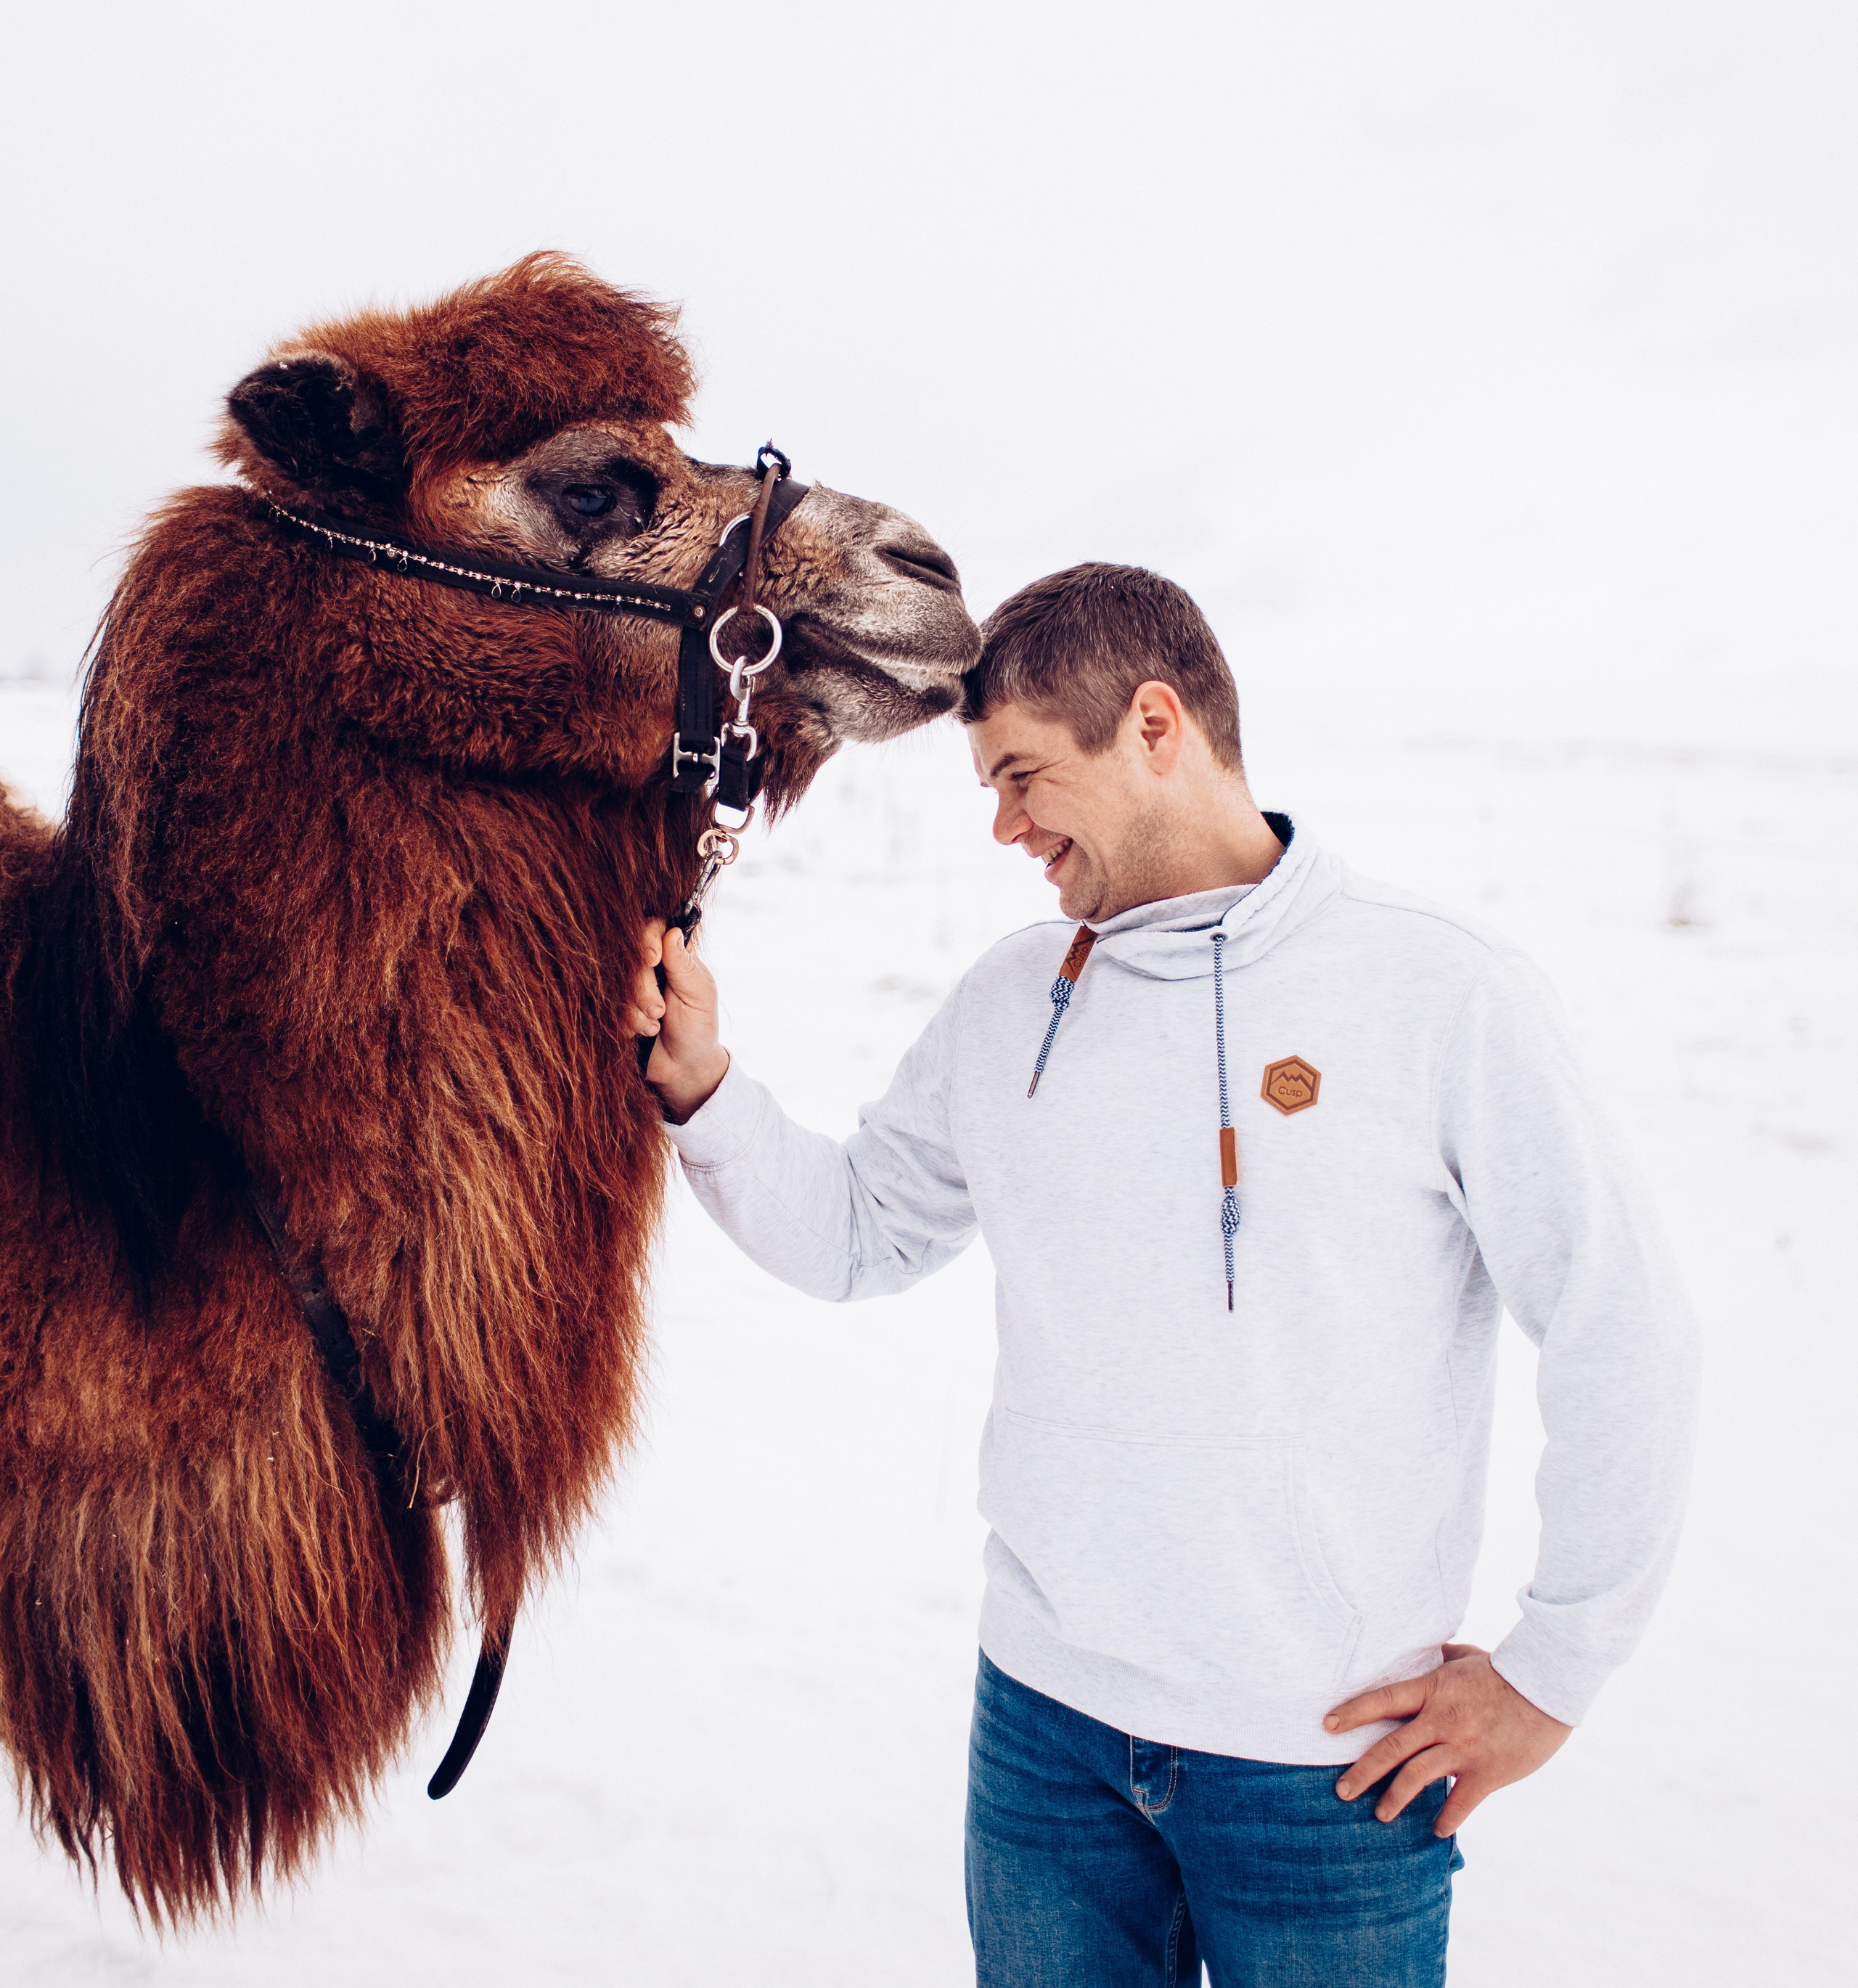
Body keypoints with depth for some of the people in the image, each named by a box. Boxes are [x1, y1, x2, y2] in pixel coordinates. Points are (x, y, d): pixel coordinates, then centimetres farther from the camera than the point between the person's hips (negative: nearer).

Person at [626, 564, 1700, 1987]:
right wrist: (701, 1088, -4)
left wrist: (1550, 1673, -6)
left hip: (1331, 1762, -4)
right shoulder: (1006, 1004, 4)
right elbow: (857, 1234, 11)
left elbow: (1628, 1340, -9)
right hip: (1044, 1719, 4)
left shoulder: (1447, 996, -12)